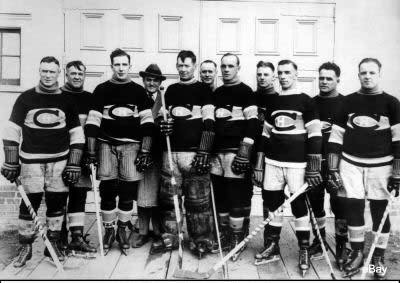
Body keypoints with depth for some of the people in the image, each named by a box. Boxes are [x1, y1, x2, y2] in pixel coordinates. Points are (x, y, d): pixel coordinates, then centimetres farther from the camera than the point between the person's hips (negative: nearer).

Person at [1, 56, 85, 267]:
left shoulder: (67, 101, 5)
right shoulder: (26, 98, 3)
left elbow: (76, 134, 5)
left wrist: (74, 164, 0)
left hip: (60, 160, 1)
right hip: (31, 160, -1)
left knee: (57, 202, 5)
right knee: (29, 203, 1)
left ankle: (53, 244, 22)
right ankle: (25, 247, 18)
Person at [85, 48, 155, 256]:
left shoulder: (138, 91, 8)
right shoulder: (101, 90, 8)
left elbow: (147, 122, 3)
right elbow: (92, 121, 4)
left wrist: (145, 151, -5)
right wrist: (91, 151, -2)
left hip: (132, 145, 0)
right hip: (107, 144, 0)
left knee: (128, 190, 0)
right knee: (107, 190, 2)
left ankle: (122, 230, 18)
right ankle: (108, 231, 19)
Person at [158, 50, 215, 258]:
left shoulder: (203, 90, 3)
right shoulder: (170, 90, 17)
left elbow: (209, 122, -6)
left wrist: (204, 151, -15)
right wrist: (163, 124, 0)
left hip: (194, 151, -4)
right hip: (171, 151, 4)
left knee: (198, 199, -2)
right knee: (168, 197, 6)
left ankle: (201, 241, 10)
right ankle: (169, 238, 19)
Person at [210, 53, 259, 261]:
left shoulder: (245, 92, -3)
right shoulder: (217, 93, 17)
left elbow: (252, 123, -10)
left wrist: (245, 151, -16)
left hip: (235, 151, -6)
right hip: (217, 151, 7)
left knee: (238, 197, -4)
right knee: (219, 195, 10)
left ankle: (238, 240, 8)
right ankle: (224, 236, 24)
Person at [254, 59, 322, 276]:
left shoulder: (306, 101, -2)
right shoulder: (272, 102, 12)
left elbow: (315, 136, -6)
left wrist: (314, 167, -11)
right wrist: (258, 165, 11)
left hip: (297, 164, -4)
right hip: (273, 162, 5)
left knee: (299, 205, 1)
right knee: (272, 203, 9)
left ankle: (304, 251, 18)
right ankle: (272, 247, 24)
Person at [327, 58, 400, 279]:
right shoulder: (348, 101, 5)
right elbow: (336, 137, 5)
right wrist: (333, 169, 1)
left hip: (380, 166, -1)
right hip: (351, 163, 1)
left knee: (380, 211, 7)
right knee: (353, 208, 2)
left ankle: (378, 258, 24)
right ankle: (357, 253, 22)